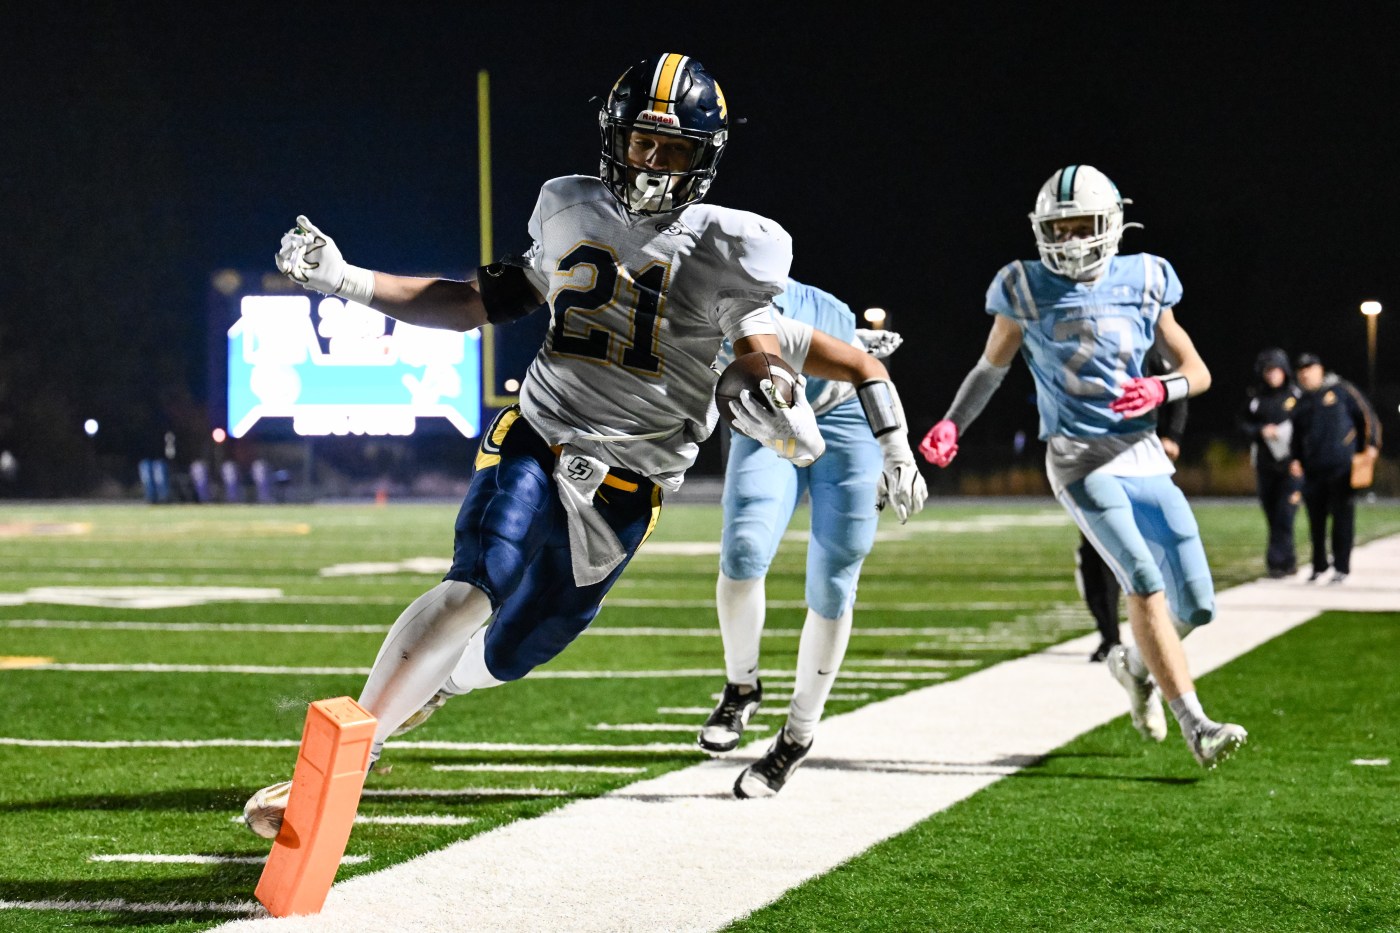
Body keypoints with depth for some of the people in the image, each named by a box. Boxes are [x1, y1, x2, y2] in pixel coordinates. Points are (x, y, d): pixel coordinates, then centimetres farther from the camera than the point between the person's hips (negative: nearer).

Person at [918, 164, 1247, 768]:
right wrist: (952, 424, -3)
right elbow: (991, 368, 12)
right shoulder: (1028, 292, -1)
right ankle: (1194, 723, -16)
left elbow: (1198, 372, 9)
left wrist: (1160, 391, -12)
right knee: (1145, 582, -21)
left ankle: (1136, 664, 33)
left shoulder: (1142, 283, 5)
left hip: (1143, 457, 4)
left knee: (1196, 604, 1)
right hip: (1080, 461, -4)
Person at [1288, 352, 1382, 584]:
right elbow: (1297, 435, 23)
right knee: (1316, 519, 6)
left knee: (1343, 517, -3)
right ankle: (1319, 565, 19)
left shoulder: (1341, 390, 2)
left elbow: (1366, 416, 2)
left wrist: (1371, 444, -7)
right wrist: (1295, 459, 9)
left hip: (1342, 468, -5)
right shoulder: (1302, 402, 16)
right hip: (1313, 470, 5)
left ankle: (1341, 568, 2)